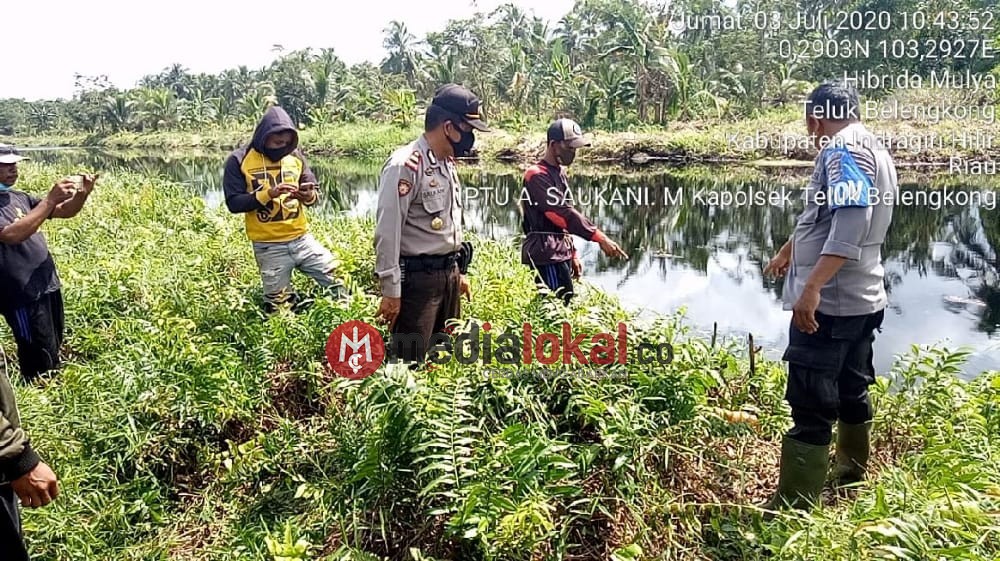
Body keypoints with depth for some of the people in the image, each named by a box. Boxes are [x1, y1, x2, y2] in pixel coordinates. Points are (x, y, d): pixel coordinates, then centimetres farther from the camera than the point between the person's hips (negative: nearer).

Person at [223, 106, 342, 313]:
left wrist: (309, 196, -18)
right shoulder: (239, 160, -7)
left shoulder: (295, 155, 5)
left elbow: (314, 191, 7)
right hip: (268, 246, -3)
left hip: (302, 238, 3)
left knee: (337, 283, 3)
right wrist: (268, 194, -24)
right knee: (279, 307, 4)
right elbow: (233, 203, -11)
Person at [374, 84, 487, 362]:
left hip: (449, 274, 9)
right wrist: (391, 291, -18)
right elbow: (387, 232, -19)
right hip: (416, 278, -9)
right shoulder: (406, 165, -18)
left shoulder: (448, 163, 12)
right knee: (409, 361, -2)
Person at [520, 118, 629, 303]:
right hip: (546, 255, -9)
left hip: (560, 255, 9)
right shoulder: (537, 175, -13)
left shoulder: (559, 173, 17)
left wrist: (572, 255, 19)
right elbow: (562, 213, -23)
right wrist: (600, 238, -26)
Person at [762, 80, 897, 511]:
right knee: (850, 391, 22)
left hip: (827, 302, -10)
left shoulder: (844, 149, -12)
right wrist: (788, 251, 42)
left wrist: (813, 287, -34)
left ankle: (793, 506, -4)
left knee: (811, 405, -8)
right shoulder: (873, 150, 20)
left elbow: (852, 219, -28)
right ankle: (851, 472, 38)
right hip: (860, 299, 10)